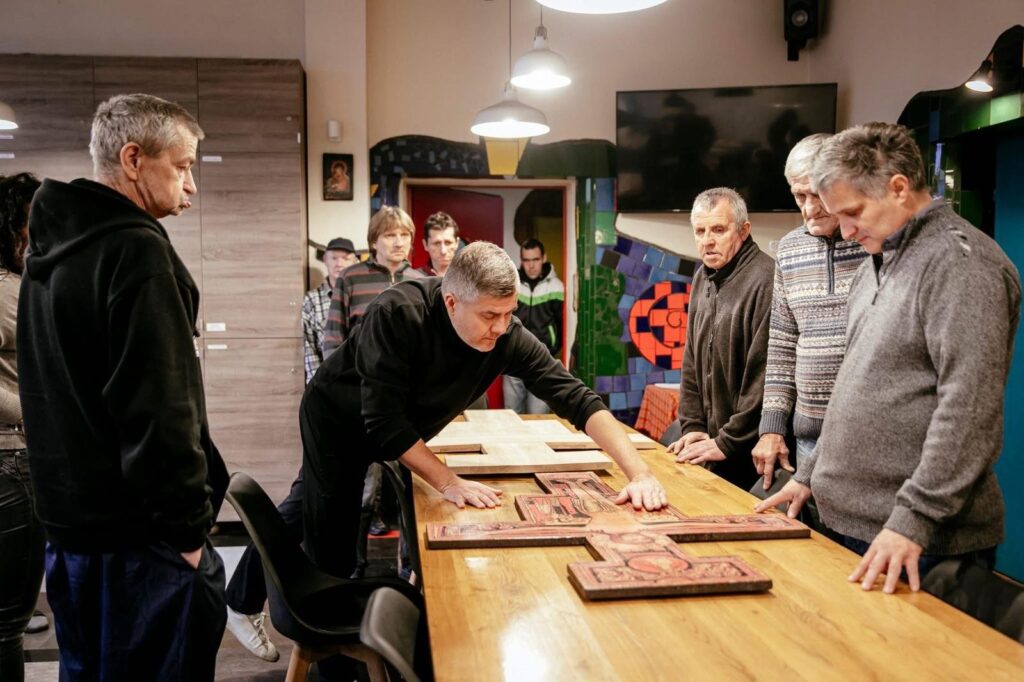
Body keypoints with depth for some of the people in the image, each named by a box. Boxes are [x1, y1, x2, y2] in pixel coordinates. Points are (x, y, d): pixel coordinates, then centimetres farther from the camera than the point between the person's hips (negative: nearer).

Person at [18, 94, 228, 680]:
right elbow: (159, 408, -23)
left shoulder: (51, 245, 12)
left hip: (69, 523, 9)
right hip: (135, 533, -9)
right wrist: (190, 526, -15)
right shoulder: (136, 249, -18)